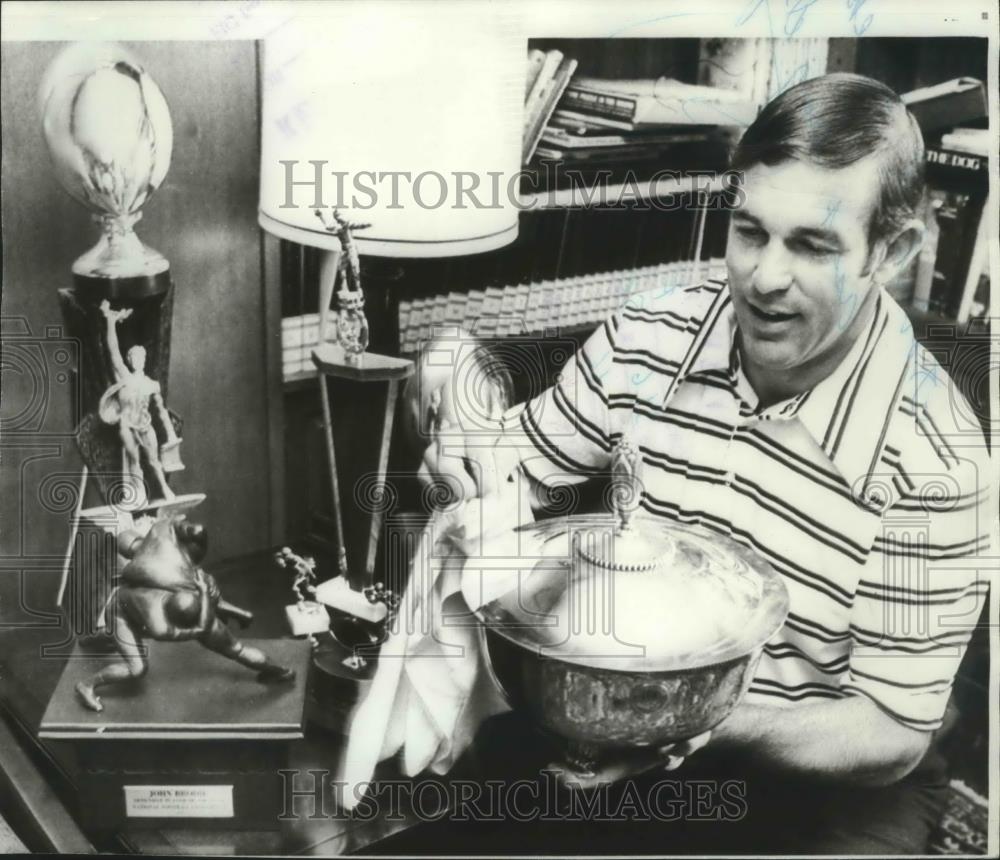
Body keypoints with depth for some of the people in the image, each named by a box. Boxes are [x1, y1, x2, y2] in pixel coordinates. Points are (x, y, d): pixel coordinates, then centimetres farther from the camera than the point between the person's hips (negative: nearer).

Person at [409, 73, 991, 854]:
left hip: (822, 780, -1)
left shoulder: (931, 460, -20)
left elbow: (893, 735, -14)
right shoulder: (647, 338, -10)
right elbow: (518, 470, 3)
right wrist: (468, 444, -20)